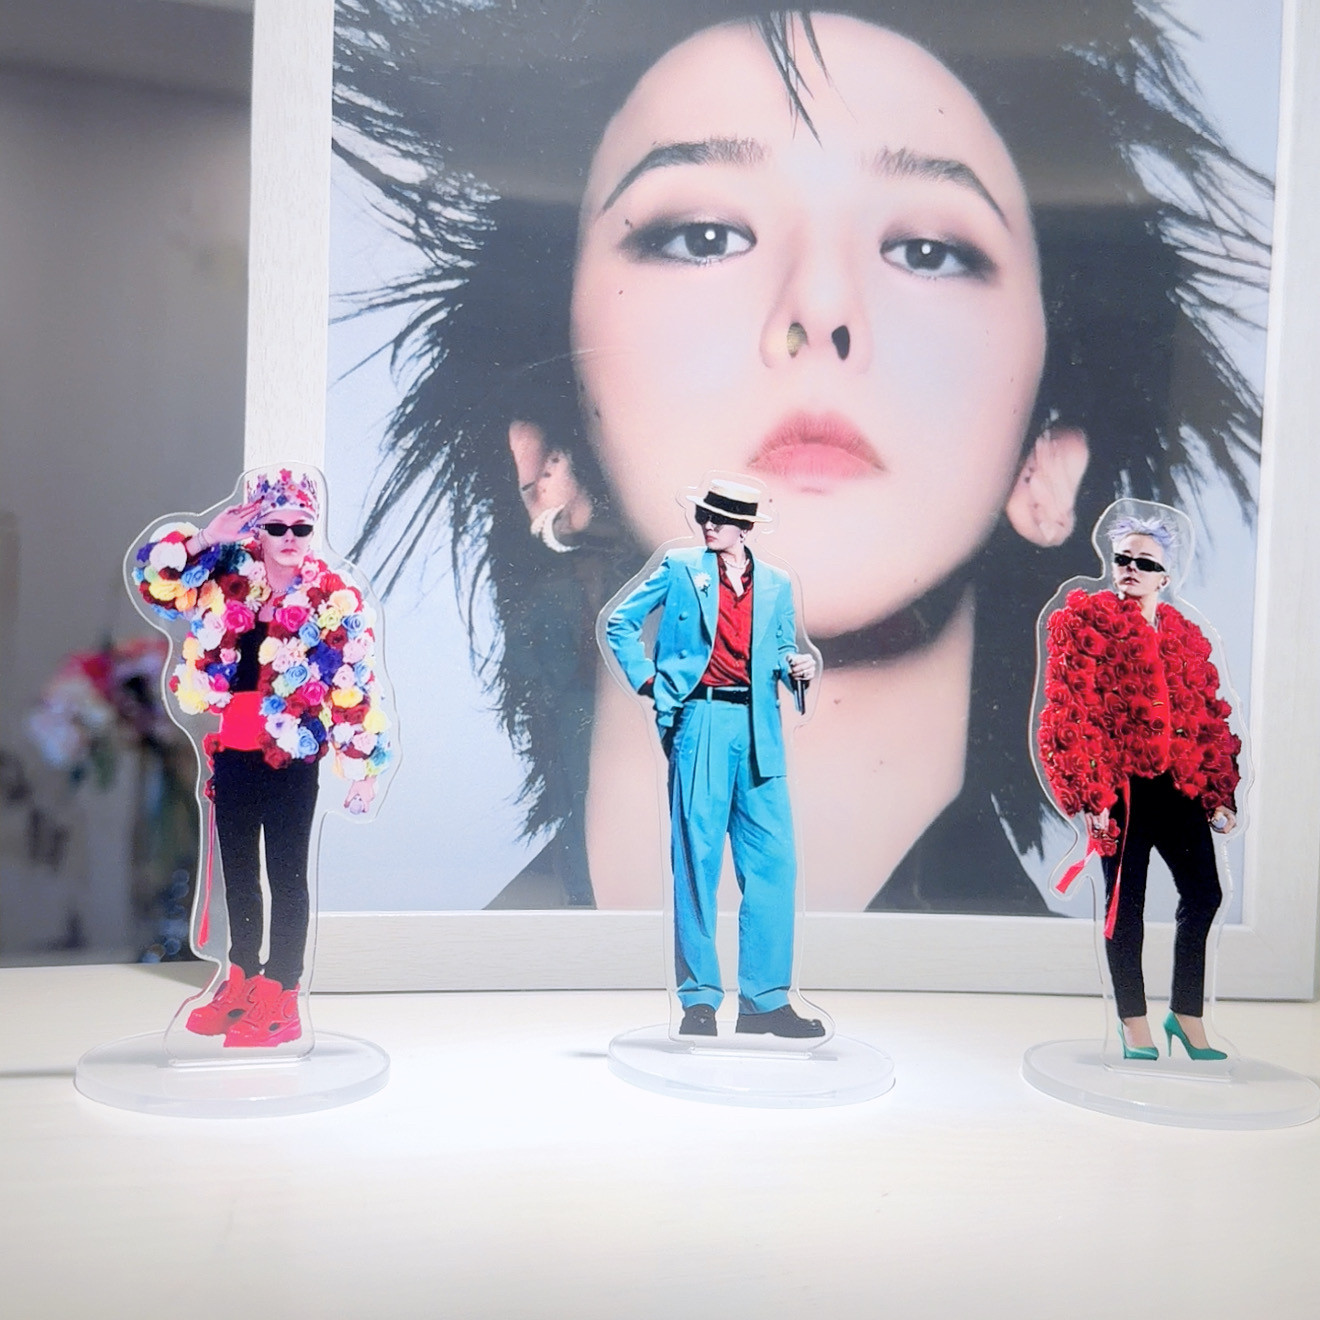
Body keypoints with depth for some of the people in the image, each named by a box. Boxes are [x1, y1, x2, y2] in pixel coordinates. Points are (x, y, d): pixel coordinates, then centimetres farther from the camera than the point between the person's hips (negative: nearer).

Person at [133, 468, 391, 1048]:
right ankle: (240, 983, 30)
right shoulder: (229, 578, 5)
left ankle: (280, 1004, 10)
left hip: (291, 757, -5)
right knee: (237, 871, 16)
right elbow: (152, 575, 6)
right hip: (232, 753, 5)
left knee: (286, 875, 2)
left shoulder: (336, 600, -6)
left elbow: (355, 691, -8)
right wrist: (207, 538, -5)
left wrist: (360, 762, -13)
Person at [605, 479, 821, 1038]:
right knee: (697, 858, -3)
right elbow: (619, 624, 12)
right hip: (701, 722, -3)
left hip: (758, 730, 3)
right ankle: (699, 999, 6)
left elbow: (783, 651, 19)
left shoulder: (777, 584, 16)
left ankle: (764, 999, 8)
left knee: (774, 861, 0)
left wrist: (798, 668, -3)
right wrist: (648, 680, 3)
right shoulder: (680, 567, 8)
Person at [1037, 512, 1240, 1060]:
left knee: (1204, 893, 5)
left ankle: (1187, 1015, 21)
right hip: (1120, 785, -5)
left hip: (1179, 785, 5)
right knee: (1126, 901, 4)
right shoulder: (1086, 620, -3)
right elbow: (1069, 715, -9)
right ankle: (1133, 1023, 17)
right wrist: (1087, 795, -15)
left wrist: (1219, 796, 8)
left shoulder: (1185, 635, 13)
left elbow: (1210, 719, 14)